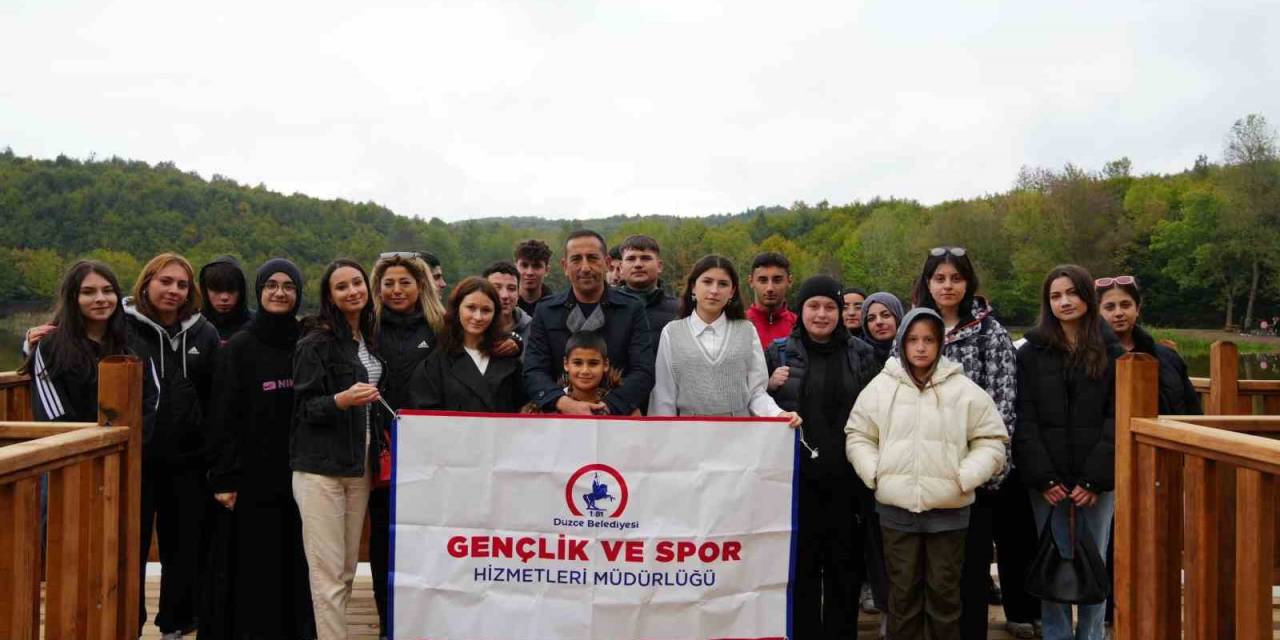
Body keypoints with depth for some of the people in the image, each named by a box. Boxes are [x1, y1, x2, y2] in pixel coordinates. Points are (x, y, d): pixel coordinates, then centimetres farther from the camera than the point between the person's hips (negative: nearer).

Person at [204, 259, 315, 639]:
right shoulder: (237, 349, -1)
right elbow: (222, 418, -5)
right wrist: (224, 478, -11)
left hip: (297, 475, 3)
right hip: (251, 478, -3)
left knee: (293, 567, 6)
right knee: (251, 569, 1)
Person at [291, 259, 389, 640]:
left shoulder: (370, 340, 13)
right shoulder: (316, 343, -7)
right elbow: (304, 407, -10)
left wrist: (380, 449, 12)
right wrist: (342, 400, -26)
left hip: (360, 466, 6)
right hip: (321, 466, -6)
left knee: (348, 570, 8)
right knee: (328, 572, -7)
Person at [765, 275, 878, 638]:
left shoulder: (862, 354, 6)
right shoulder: (779, 352, 5)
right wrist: (770, 386, -8)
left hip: (846, 479, 1)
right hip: (796, 478, 0)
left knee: (844, 566, 7)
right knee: (802, 564, 3)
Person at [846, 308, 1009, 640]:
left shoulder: (965, 389, -2)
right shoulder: (881, 386, 2)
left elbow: (991, 442, 1)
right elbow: (858, 436, 8)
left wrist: (963, 478, -10)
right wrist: (875, 474, -4)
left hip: (948, 509, -1)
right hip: (896, 508, 1)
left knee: (945, 592, 10)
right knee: (902, 591, 11)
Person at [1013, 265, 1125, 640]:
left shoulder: (1112, 353, 5)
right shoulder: (1031, 353, 5)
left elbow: (1117, 419, -1)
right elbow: (1024, 421, 0)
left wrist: (1094, 479, -10)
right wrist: (1043, 478, -10)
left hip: (1098, 481, 0)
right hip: (1048, 481, 0)